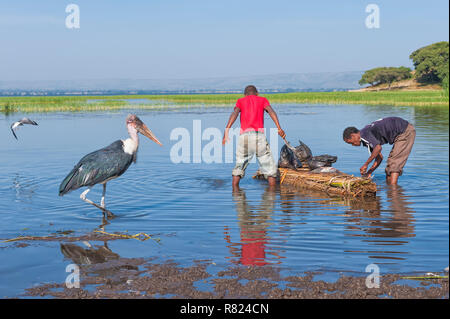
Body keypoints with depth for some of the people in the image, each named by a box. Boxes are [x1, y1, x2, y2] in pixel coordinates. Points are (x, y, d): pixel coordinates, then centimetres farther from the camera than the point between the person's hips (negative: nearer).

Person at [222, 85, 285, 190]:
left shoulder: (241, 101, 20)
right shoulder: (262, 99, 19)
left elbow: (235, 113, -1)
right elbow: (271, 111, -1)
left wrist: (227, 130, -13)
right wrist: (279, 128, -13)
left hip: (244, 135, 1)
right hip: (259, 135, -1)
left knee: (239, 166, 15)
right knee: (270, 168, 7)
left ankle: (235, 190, 10)